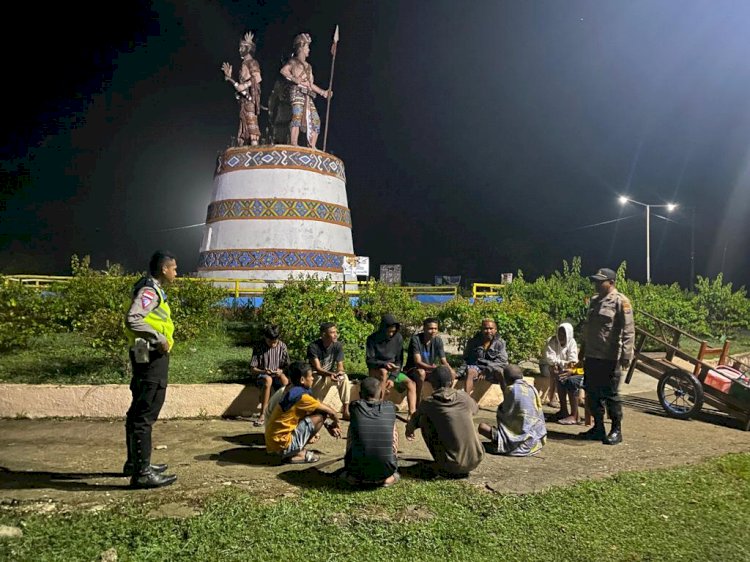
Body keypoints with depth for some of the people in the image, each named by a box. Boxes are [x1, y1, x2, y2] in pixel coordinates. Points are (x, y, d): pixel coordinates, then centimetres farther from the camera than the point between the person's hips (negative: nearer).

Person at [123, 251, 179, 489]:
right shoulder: (149, 290, -15)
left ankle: (135, 463, 30)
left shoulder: (152, 289, 17)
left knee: (139, 411, 17)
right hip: (151, 357, -11)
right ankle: (142, 472, -3)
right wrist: (159, 339, -25)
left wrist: (161, 339, 13)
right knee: (145, 414, -8)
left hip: (150, 357, 11)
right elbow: (132, 319, -29)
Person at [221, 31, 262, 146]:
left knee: (251, 121, -18)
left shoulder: (252, 62, 0)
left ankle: (254, 145, -25)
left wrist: (243, 86, -18)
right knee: (244, 125, 2)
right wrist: (229, 77, 22)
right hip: (244, 98, 9)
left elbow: (257, 78, -16)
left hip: (250, 97, -9)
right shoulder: (244, 64, 25)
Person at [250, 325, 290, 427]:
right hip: (262, 376, -2)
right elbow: (252, 369, -6)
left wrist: (281, 371, -16)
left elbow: (287, 366, 7)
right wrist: (263, 371, -25)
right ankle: (263, 415, -36)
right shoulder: (258, 347, -6)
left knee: (285, 380, -35)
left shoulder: (282, 346, 0)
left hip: (277, 375, 2)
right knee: (268, 380, -39)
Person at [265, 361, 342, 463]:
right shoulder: (301, 396, -16)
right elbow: (331, 411, -11)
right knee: (321, 415, -10)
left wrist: (329, 426, 15)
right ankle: (297, 453, -3)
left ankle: (294, 451, 10)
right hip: (282, 443, -9)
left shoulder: (292, 392, 11)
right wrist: (335, 423, 10)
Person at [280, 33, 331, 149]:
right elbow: (283, 70, -10)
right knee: (297, 116, -22)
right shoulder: (294, 61, 7)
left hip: (308, 95, 7)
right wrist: (295, 79, -18)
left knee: (315, 120, -1)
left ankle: (312, 148, 0)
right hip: (297, 92, -7)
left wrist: (323, 92, 22)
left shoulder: (308, 66, 28)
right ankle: (294, 146, -30)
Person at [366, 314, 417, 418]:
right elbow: (369, 360, -13)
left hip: (393, 371, 4)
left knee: (411, 384, -19)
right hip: (376, 370, -3)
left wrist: (392, 378, -19)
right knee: (384, 372, -38)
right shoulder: (373, 338, -11)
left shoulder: (398, 338, -5)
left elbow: (399, 361, -4)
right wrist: (384, 364, -31)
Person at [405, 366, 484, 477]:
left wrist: (409, 431, 40)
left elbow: (413, 423, 16)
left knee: (424, 420, 8)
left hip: (452, 466, -4)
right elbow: (476, 408, 28)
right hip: (476, 461, 4)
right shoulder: (465, 398, 3)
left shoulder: (428, 403, -4)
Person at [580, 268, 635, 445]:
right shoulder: (594, 300, 14)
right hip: (591, 356, 8)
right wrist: (583, 350, 21)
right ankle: (598, 428, 24)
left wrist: (626, 354, -22)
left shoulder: (620, 301, -9)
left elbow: (628, 330, -15)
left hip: (610, 358, -8)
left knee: (611, 394, 0)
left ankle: (616, 430, 13)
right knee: (592, 394, 12)